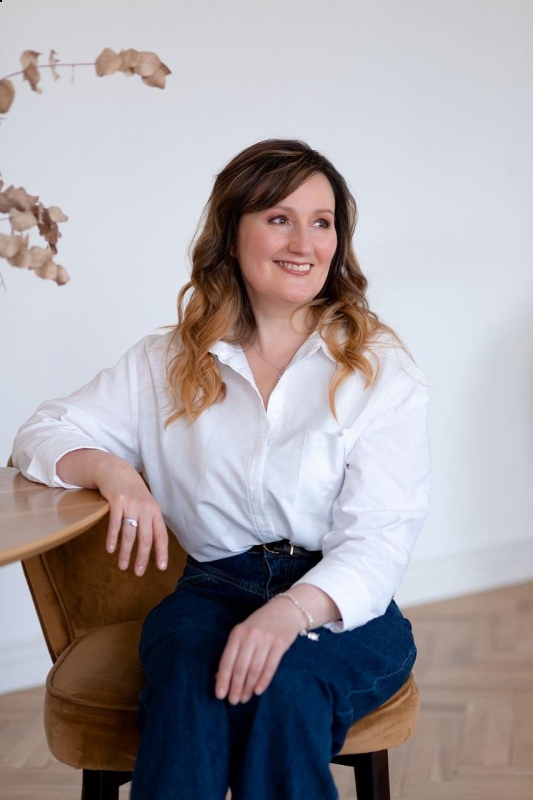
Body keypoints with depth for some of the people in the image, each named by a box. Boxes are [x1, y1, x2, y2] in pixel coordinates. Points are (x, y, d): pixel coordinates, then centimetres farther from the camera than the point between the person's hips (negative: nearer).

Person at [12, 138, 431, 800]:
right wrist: (112, 471, -11)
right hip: (215, 590, 1)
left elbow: (380, 539, -7)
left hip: (342, 604, -1)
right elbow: (42, 434, 14)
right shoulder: (169, 363, 12)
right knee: (189, 678, -33)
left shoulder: (381, 370, 3)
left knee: (284, 684, -34)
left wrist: (293, 611, -28)